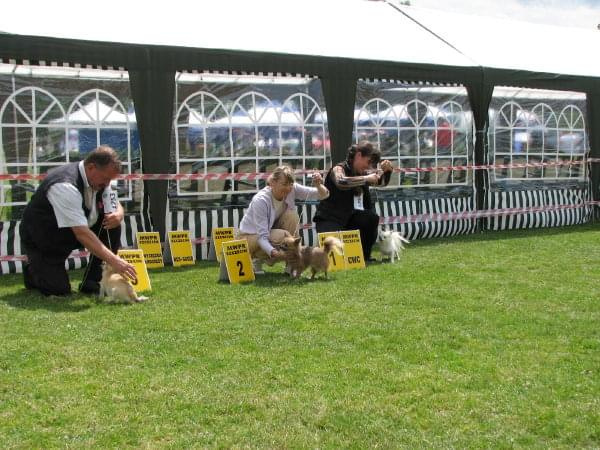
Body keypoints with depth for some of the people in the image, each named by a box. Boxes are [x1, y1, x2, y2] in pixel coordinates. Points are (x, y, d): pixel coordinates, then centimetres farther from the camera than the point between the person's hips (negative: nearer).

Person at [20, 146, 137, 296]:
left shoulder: (100, 180, -10)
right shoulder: (65, 186, -34)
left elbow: (117, 207, 4)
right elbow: (81, 233, -40)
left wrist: (118, 215, -23)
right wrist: (114, 260, -47)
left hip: (71, 233, 7)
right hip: (40, 239, -7)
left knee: (112, 226, -14)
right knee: (58, 289, -18)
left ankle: (92, 281, -5)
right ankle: (34, 269, 15)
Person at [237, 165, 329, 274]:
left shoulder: (292, 189, -16)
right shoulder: (260, 200, -31)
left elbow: (323, 195, -16)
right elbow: (262, 236, -34)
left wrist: (318, 185, -38)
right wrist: (273, 252, -52)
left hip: (270, 230, 6)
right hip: (248, 237, -6)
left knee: (292, 216, -23)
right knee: (281, 236, -34)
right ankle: (256, 259, -5)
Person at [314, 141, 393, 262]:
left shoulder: (362, 172, 6)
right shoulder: (338, 169, -14)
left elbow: (382, 181, 16)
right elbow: (341, 182, -37)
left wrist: (387, 170, -5)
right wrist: (366, 179, -30)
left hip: (349, 217, 7)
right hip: (329, 219, -7)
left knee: (372, 218, -18)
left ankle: (364, 256, 0)